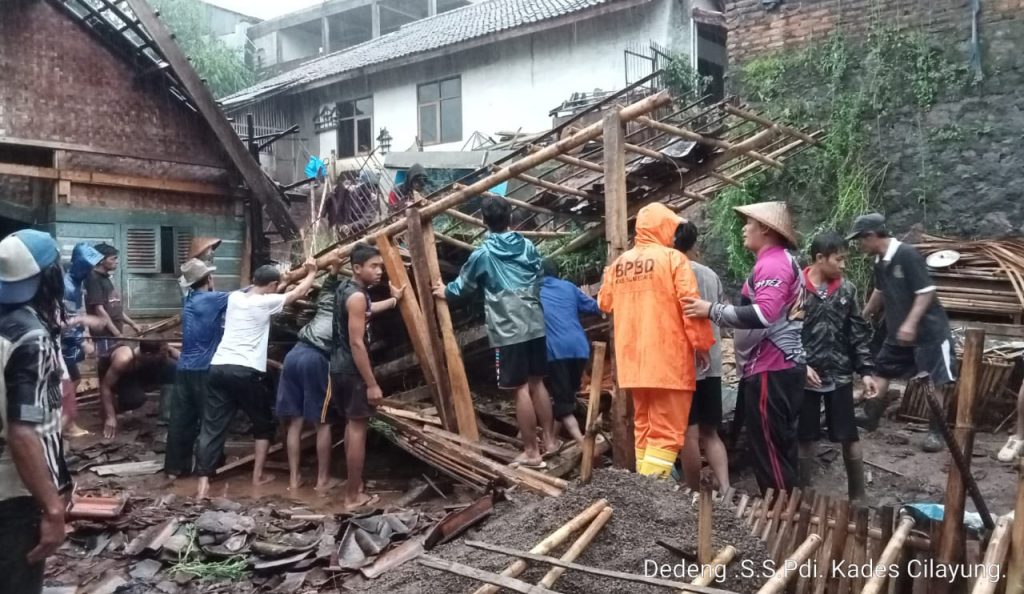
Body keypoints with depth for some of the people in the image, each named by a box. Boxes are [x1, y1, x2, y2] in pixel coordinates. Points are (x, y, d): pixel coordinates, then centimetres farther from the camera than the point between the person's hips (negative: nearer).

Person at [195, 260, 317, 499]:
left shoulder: (234, 297, 14)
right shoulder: (266, 302, -3)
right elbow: (298, 293, 11)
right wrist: (312, 272, 29)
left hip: (219, 367, 5)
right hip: (246, 372, -5)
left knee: (212, 427, 5)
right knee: (264, 423, 16)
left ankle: (203, 483, -1)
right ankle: (258, 476, 21)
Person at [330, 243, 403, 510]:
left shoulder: (345, 287, 10)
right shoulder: (357, 296, -20)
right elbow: (357, 343, -25)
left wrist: (393, 300, 46)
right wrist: (372, 384, -23)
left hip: (340, 368, 10)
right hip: (353, 371, -10)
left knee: (352, 425, 18)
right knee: (358, 429, -3)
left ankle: (354, 485, 27)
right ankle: (354, 496, 3)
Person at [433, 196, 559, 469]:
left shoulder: (482, 254, -7)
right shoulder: (529, 247, 6)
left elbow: (464, 286, 8)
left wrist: (445, 292, 29)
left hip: (508, 331, -5)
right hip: (535, 325, 5)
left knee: (521, 389, -1)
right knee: (537, 383, 16)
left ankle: (531, 452, 4)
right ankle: (549, 440, 24)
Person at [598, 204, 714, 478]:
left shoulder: (619, 263, 9)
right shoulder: (673, 258, -8)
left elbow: (605, 303, 21)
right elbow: (691, 304, -13)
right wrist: (701, 344, -4)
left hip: (633, 360, 6)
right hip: (669, 360, -6)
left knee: (643, 426, 17)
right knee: (667, 432, -2)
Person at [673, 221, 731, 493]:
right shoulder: (712, 276, 7)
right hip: (711, 364, 6)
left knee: (689, 433, 2)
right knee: (710, 432, 13)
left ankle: (695, 494, 10)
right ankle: (725, 488, 0)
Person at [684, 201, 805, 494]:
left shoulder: (773, 263, -14)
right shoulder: (780, 260, 19)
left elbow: (764, 314, -27)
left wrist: (712, 310, -23)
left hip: (771, 370, -11)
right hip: (779, 366, 11)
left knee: (769, 449, -5)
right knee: (779, 446, 16)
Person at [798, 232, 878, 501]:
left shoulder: (847, 289, 2)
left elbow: (860, 333, 5)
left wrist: (866, 371, 0)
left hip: (840, 376, 2)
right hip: (805, 376, -2)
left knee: (850, 439, 7)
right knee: (805, 438, 9)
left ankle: (858, 497, 22)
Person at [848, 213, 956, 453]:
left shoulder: (907, 255, -21)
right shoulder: (880, 261, 5)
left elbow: (926, 291, -24)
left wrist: (911, 323, -30)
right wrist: (864, 315, 32)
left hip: (928, 329, -9)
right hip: (897, 330, 9)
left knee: (938, 381, -4)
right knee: (881, 370, 13)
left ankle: (936, 431, 6)